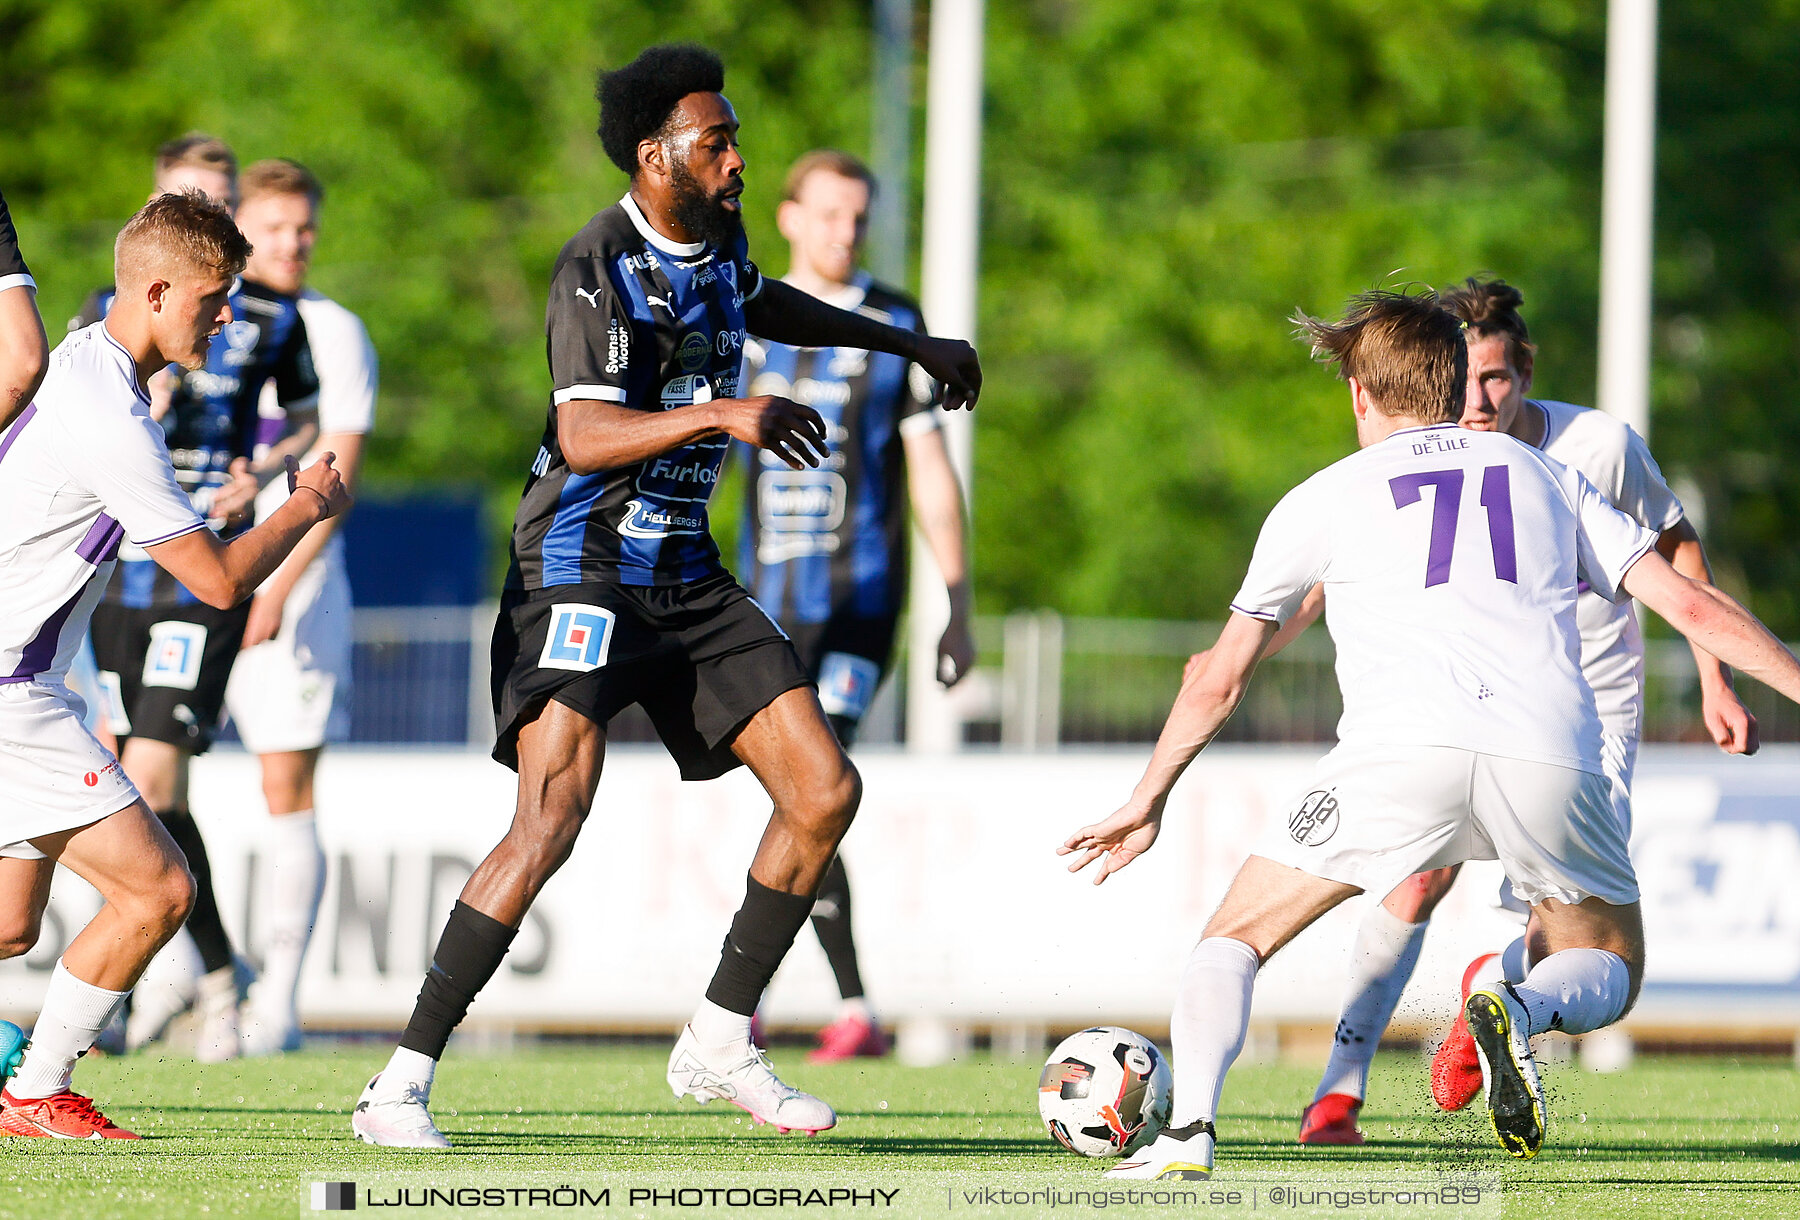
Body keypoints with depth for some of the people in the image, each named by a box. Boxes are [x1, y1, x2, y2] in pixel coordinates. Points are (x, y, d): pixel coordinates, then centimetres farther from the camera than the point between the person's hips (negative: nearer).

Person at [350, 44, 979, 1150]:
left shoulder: (715, 241, 10)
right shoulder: (601, 266, -16)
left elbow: (762, 306, 35)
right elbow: (583, 436, -28)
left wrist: (907, 342, 38)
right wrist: (724, 413, -38)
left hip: (686, 578, 9)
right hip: (584, 570, -9)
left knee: (826, 792, 2)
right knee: (551, 820, -21)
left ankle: (721, 1044, 14)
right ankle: (402, 1084, -17)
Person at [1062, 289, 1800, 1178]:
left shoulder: (1324, 497, 23)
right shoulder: (1545, 477, 27)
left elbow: (1220, 681, 28)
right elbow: (1693, 606, 20)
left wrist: (1146, 804, 40)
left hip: (1402, 749, -1)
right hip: (1552, 758, 1)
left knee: (1234, 940, 16)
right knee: (1609, 971, 22)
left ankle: (1188, 1130, -9)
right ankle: (1524, 1009, -14)